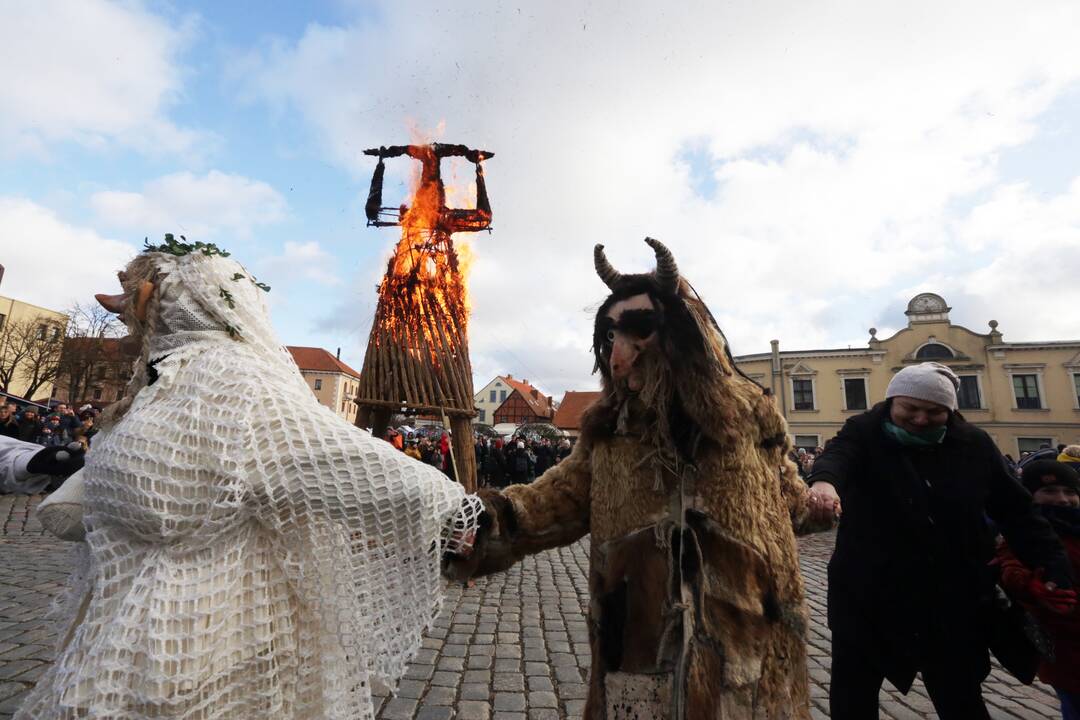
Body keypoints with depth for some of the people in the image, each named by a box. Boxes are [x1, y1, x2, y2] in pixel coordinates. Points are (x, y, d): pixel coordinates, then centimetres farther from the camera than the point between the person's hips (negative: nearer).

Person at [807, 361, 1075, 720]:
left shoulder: (974, 444, 1)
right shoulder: (865, 433, -10)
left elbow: (1016, 511, 7)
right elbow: (837, 454, -31)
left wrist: (1053, 565, -5)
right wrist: (824, 480, -53)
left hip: (952, 596, 3)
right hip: (869, 592, -2)